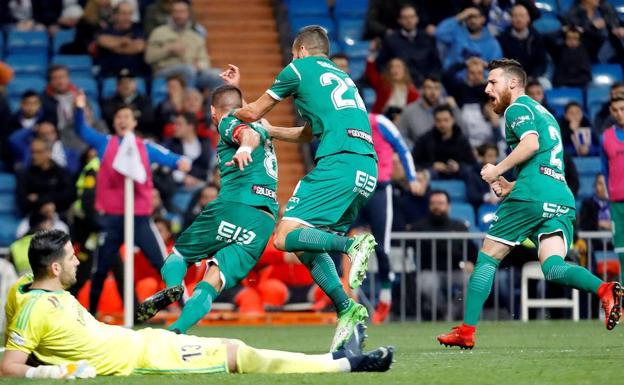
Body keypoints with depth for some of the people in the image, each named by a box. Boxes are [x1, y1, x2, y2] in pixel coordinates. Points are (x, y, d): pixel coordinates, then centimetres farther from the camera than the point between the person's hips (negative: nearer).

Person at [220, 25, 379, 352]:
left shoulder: (299, 68, 10)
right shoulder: (341, 77, 31)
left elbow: (253, 113, 20)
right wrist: (270, 130, 53)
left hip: (339, 163, -8)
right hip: (367, 168, 8)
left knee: (286, 237, -12)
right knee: (308, 245, 12)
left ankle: (352, 244, -31)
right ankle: (345, 308, -3)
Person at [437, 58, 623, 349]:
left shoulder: (517, 108, 3)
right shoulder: (544, 114, 30)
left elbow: (531, 142, -16)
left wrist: (497, 170, -8)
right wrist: (512, 187, 25)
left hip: (531, 197, -7)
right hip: (562, 200, 7)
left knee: (487, 259, 6)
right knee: (553, 267, -9)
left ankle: (466, 331, 7)